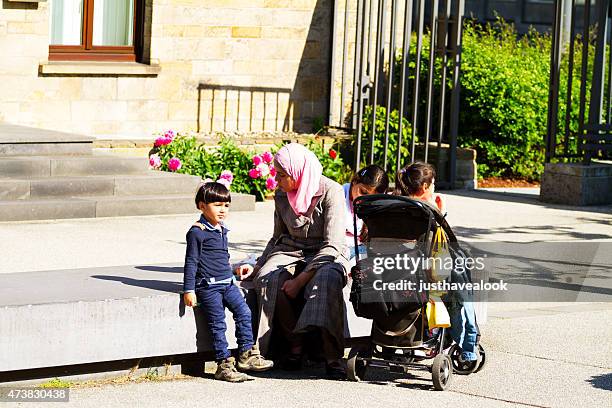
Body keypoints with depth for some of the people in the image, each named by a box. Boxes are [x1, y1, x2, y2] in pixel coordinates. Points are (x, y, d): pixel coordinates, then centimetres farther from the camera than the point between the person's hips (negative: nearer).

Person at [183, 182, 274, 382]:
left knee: (244, 312, -5)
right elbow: (191, 262, -10)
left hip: (227, 283, 8)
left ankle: (246, 354, 3)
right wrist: (189, 290, -12)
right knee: (218, 324, -6)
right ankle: (224, 364, -3)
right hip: (208, 287, -7)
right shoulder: (197, 232, -10)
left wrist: (235, 269, 26)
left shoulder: (222, 231, 15)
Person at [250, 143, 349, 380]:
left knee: (326, 280, -40)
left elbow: (333, 245, -19)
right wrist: (258, 265, 3)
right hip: (291, 252, 5)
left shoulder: (331, 192, -14)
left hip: (326, 255, -4)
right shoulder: (281, 195, 5)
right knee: (268, 279, -30)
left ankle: (332, 357, -37)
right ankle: (295, 346, -17)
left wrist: (301, 279, -26)